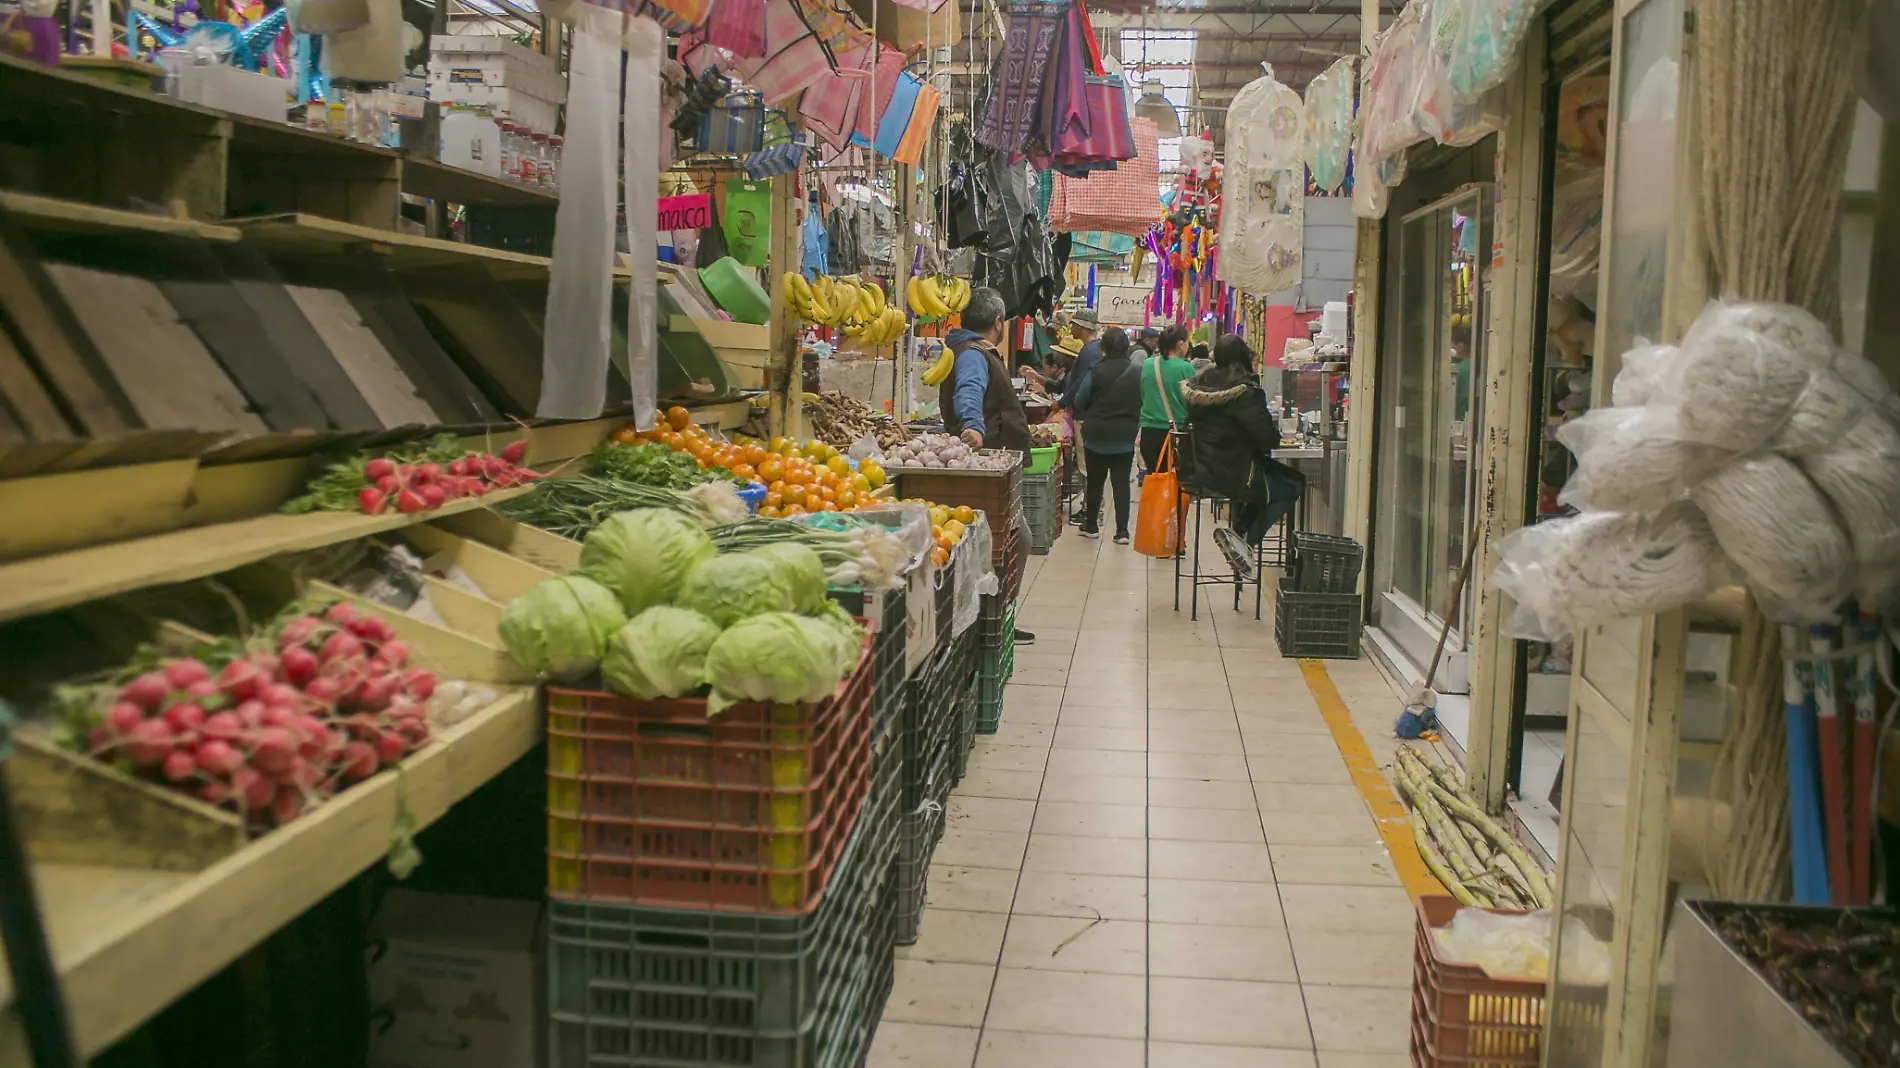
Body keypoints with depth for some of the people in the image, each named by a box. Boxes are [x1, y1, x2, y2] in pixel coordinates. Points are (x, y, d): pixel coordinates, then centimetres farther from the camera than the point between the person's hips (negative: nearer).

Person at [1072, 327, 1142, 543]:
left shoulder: (1096, 371, -11)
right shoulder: (1137, 373, -4)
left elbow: (1079, 402, -4)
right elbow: (1143, 403, 3)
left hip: (1097, 436, -1)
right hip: (1125, 438, 1)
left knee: (1095, 481, 12)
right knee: (1121, 481, 4)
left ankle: (1091, 525, 22)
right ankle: (1122, 530, -1)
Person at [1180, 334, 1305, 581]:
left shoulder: (1198, 386, 4)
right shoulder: (1245, 391, -18)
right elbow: (1268, 439, -16)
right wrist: (1274, 431, 8)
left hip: (1200, 471, 8)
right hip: (1231, 476, -8)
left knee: (1271, 475, 27)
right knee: (1293, 484, 12)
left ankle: (1240, 533, 13)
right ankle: (1245, 539, 0)